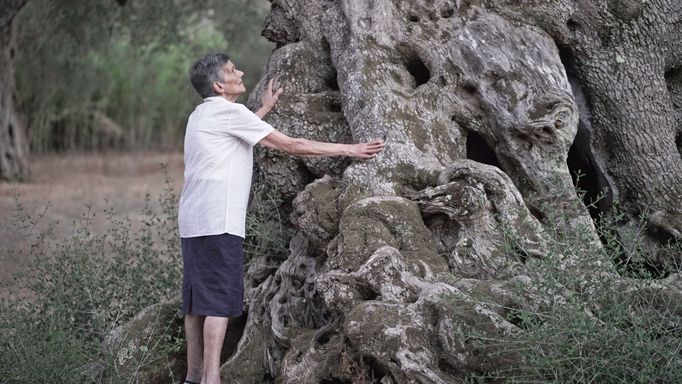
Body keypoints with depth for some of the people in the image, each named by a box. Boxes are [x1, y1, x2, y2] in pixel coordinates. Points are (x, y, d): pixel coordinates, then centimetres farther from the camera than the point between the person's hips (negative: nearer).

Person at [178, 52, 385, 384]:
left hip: (193, 221, 10)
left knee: (197, 301, 10)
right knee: (219, 300, -11)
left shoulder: (201, 115, 19)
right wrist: (349, 150, -5)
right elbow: (290, 145, -9)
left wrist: (265, 109, 45)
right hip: (217, 223, -10)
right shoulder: (228, 111, -9)